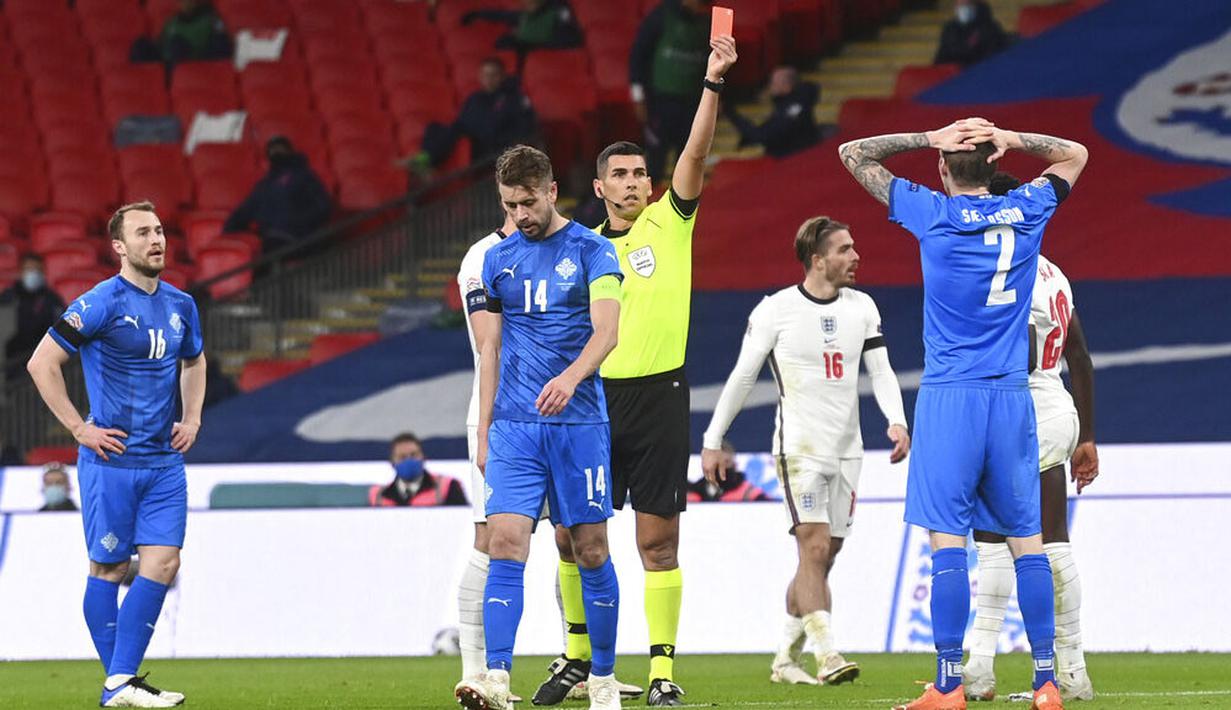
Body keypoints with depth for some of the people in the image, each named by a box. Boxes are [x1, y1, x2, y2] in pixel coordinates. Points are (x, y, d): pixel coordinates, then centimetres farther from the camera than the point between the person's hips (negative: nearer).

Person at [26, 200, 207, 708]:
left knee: (162, 563, -5)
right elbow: (42, 363, -10)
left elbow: (193, 361, 30)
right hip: (111, 459, -6)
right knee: (108, 568, 1)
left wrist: (192, 418, 16)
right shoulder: (102, 303, -11)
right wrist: (79, 428, -11)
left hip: (165, 461, 6)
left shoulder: (180, 305, 9)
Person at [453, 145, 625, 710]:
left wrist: (570, 377, -31)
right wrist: (483, 431, 11)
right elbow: (491, 349, 16)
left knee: (591, 551, 2)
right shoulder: (498, 260, 12)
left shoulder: (591, 251, 0)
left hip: (579, 423, -3)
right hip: (514, 426, 3)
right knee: (505, 546, -10)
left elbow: (606, 330, -12)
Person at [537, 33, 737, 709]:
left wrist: (713, 83, -22)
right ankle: (577, 654, 20)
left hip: (660, 397, -3)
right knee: (572, 535, 3)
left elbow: (695, 152, -11)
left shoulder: (669, 222, 3)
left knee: (658, 539, -2)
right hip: (595, 399, 3)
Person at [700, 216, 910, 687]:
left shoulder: (862, 308, 7)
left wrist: (897, 421, -11)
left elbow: (881, 371, 8)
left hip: (846, 451, 5)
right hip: (799, 448, -5)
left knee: (822, 559, 7)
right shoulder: (775, 310, -7)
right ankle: (828, 657, -23)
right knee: (814, 548, -17)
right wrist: (712, 441, 2)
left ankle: (785, 660, 18)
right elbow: (742, 377, 0)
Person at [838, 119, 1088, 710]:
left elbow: (853, 155, 5)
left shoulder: (931, 213, -5)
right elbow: (1075, 155, 24)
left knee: (947, 539, -4)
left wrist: (930, 137, 3)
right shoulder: (1027, 211, 4)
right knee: (1026, 539, 5)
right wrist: (1010, 139, 9)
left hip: (949, 396, -3)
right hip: (1011, 396, 3)